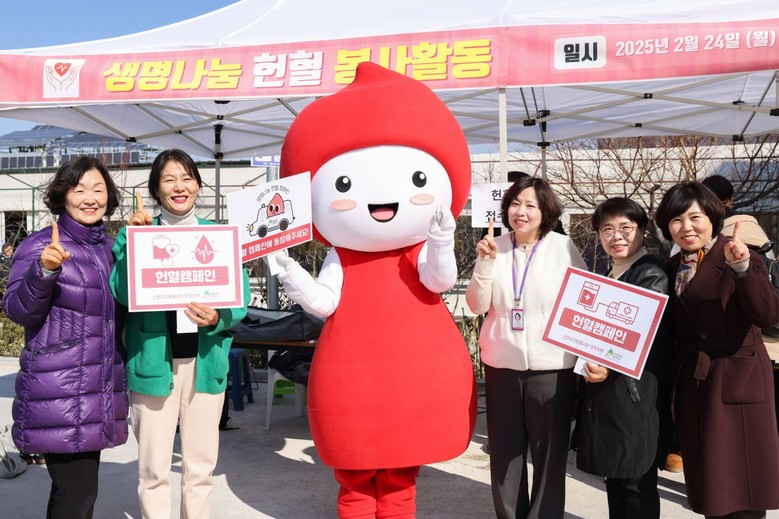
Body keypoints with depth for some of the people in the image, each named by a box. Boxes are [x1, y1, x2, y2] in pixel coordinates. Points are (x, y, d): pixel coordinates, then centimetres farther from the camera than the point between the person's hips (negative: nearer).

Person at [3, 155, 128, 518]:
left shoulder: (111, 247, 11)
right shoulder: (40, 245, -7)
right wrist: (44, 270, -30)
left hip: (100, 389, 6)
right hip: (57, 392, -6)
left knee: (77, 488, 14)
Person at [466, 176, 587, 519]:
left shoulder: (564, 248, -6)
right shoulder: (494, 247, 0)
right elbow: (477, 306, -1)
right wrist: (485, 262, -14)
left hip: (551, 366, -2)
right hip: (501, 365, 3)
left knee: (549, 453, 10)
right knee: (504, 451, 15)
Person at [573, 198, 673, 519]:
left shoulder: (652, 275, -9)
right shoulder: (606, 277, 16)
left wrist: (610, 366, -33)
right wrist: (593, 365, 8)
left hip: (635, 396, -8)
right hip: (604, 395, 8)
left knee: (637, 482, 0)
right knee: (614, 478, 15)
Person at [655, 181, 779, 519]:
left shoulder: (737, 258, -10)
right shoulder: (674, 267, 9)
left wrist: (742, 268, -34)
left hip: (735, 382, -6)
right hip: (691, 385, 6)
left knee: (739, 478, 1)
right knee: (706, 479, 14)